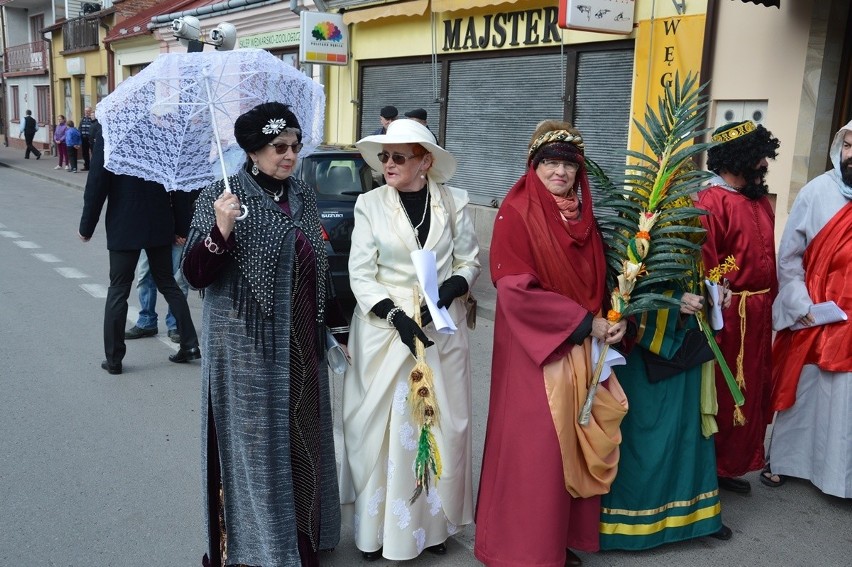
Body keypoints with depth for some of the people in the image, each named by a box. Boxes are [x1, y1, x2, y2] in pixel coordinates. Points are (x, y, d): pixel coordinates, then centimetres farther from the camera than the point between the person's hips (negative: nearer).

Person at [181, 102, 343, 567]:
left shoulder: (304, 197, 8)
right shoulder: (221, 197, -9)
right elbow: (195, 275, -14)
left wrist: (338, 323, 18)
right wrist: (221, 231, -30)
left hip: (303, 349, 6)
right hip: (248, 352, -6)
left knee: (303, 443, 14)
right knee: (254, 445, 4)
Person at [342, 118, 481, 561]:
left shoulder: (455, 202, 0)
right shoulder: (370, 204, -2)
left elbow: (469, 262, 6)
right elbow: (360, 275, -4)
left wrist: (449, 290, -14)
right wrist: (396, 315, -17)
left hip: (443, 328, 1)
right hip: (383, 327, -1)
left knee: (440, 424, 7)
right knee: (381, 426, 4)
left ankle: (432, 520, 23)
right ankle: (377, 525, 19)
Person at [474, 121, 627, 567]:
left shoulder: (583, 214, 9)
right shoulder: (517, 212, -11)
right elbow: (515, 291, -17)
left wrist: (613, 319, -3)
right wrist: (584, 322, -15)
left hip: (582, 349, 6)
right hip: (536, 350, -6)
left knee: (575, 443, 11)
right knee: (536, 448, 0)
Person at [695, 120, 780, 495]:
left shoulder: (759, 200, 11)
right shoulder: (711, 202, -17)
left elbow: (767, 257, 15)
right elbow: (703, 268, -23)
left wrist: (766, 304, 13)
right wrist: (715, 317, -25)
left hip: (757, 316, 9)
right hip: (727, 318, -9)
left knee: (751, 394, 18)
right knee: (721, 396, 4)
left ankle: (731, 465, 33)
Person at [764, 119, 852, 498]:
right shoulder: (817, 192, -5)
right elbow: (789, 254, -4)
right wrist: (800, 305, -12)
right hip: (812, 316, -1)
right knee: (799, 390, 12)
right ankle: (782, 460, 28)